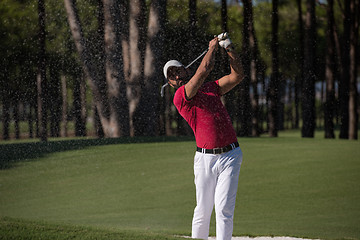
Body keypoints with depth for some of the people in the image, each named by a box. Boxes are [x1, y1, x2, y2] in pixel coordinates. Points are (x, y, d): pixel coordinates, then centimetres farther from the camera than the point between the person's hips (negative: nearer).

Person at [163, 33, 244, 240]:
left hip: (230, 155, 2)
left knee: (224, 208, -7)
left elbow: (237, 76, 9)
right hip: (205, 158, -2)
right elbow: (204, 70, -11)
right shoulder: (181, 96, -3)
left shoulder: (210, 88, 16)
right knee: (203, 210, 2)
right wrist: (212, 48, 4)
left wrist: (230, 49, 1)